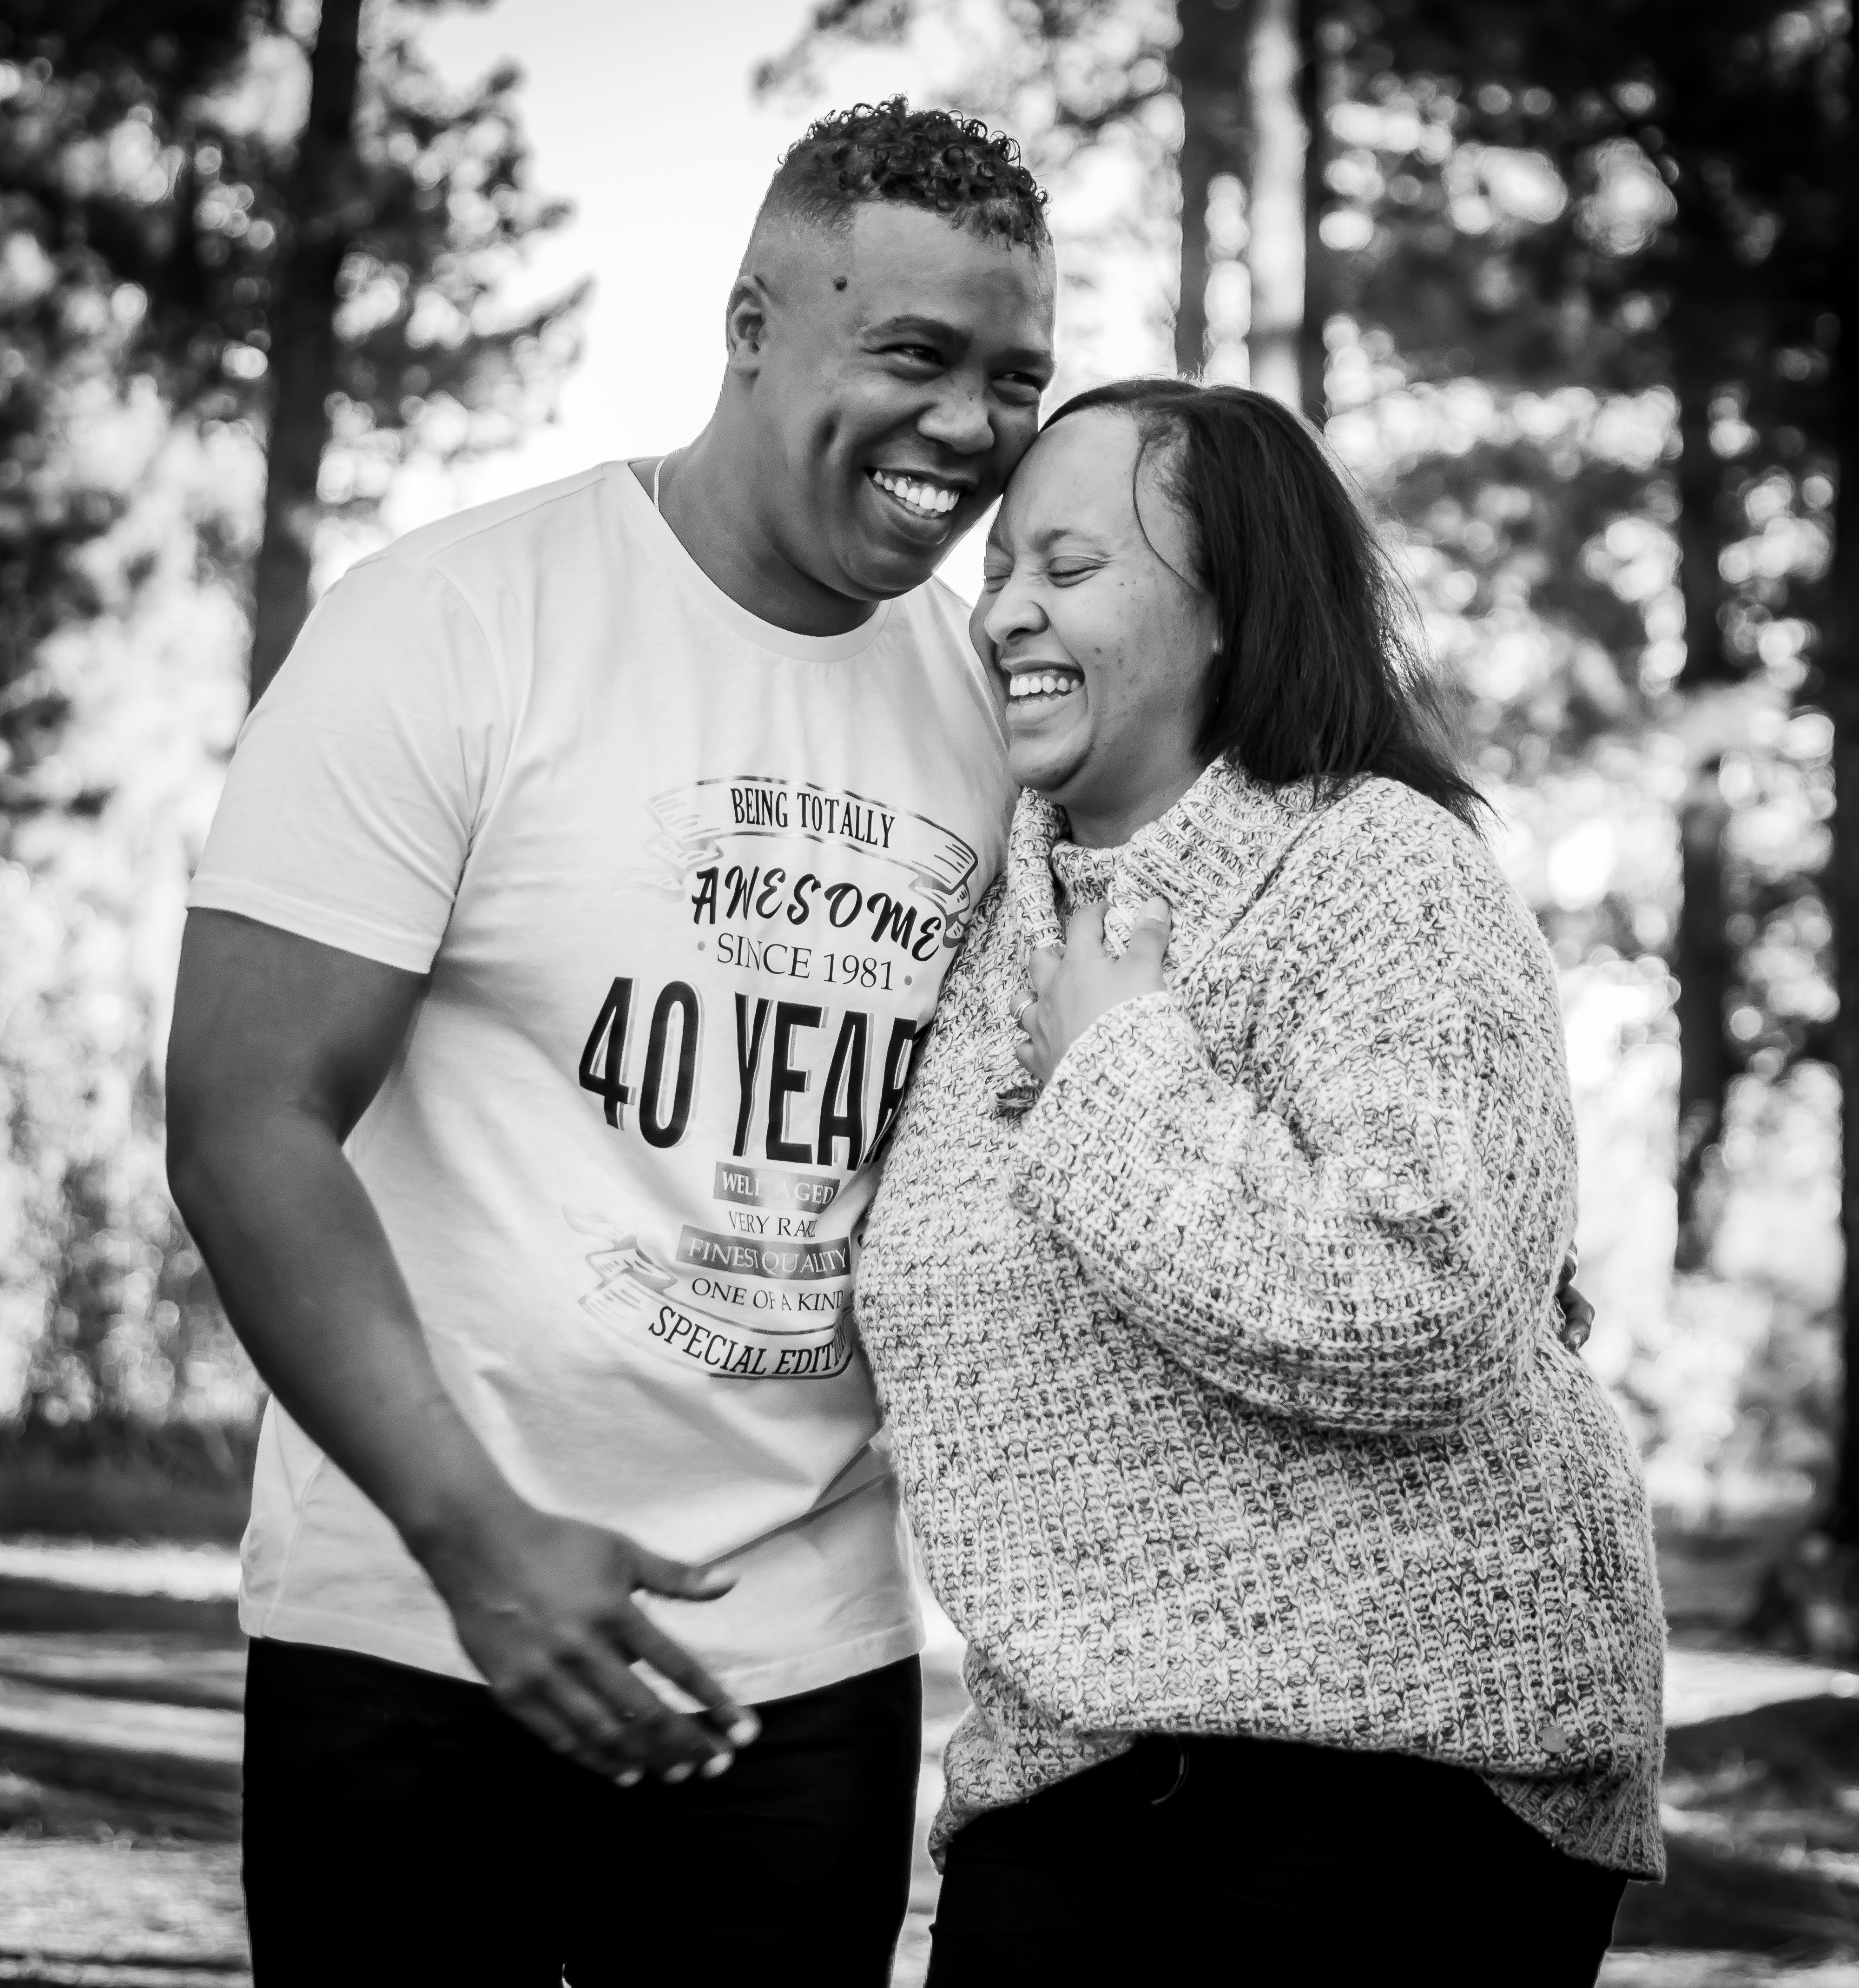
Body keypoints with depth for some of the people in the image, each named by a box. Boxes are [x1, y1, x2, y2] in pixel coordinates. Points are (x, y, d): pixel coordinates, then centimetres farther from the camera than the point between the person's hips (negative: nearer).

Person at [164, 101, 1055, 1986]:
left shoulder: (1000, 703, 6)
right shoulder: (458, 626, -9)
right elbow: (246, 1123, -12)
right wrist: (475, 1531, -21)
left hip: (818, 1661, 4)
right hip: (420, 1636, -4)